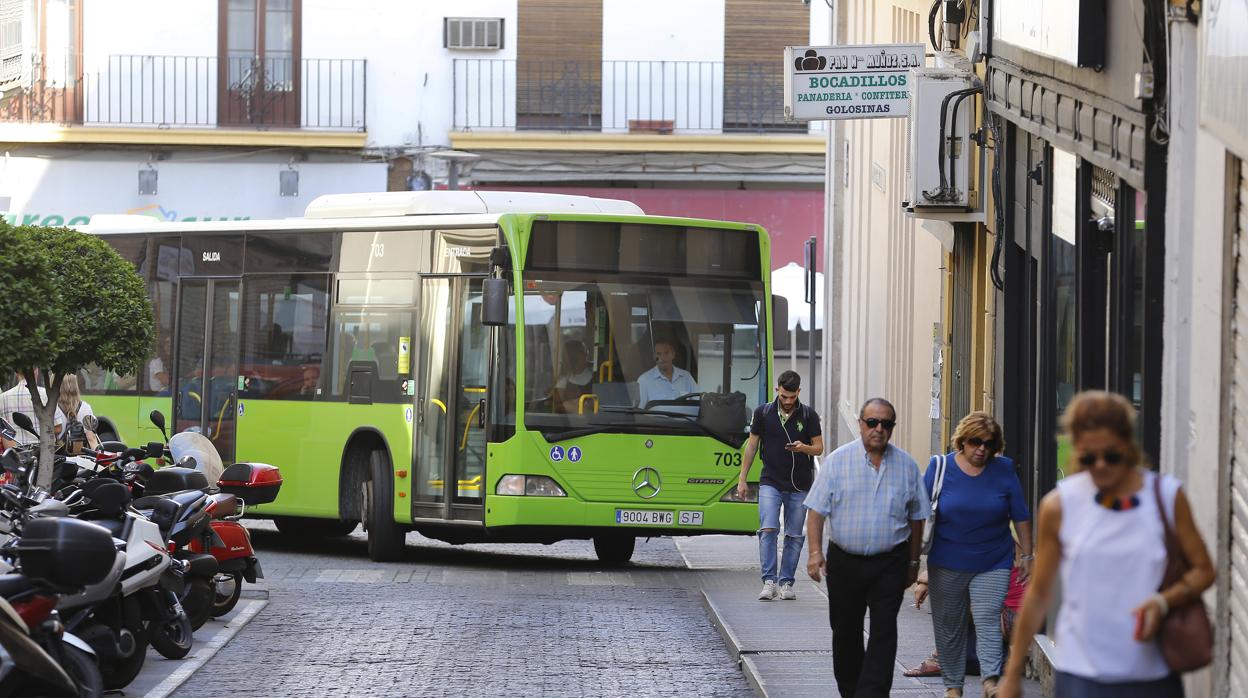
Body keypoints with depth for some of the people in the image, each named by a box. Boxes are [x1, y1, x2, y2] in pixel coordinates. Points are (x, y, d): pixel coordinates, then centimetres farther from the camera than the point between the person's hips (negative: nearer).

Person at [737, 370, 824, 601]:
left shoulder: (809, 416, 1)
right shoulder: (763, 413, 3)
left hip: (799, 486, 1)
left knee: (795, 536, 3)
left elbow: (819, 448, 5)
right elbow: (752, 445, 10)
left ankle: (787, 583, 10)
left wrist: (804, 448, -19)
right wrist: (742, 479, 8)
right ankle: (769, 582, -15)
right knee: (768, 530, -15)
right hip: (771, 482, -1)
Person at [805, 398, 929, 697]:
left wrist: (913, 562, 12)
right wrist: (815, 551, -11)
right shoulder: (838, 461, 0)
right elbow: (816, 510, -2)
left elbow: (916, 517, 12)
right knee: (845, 630, 10)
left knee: (884, 630, -10)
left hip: (890, 563, 0)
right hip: (844, 560, 0)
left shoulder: (907, 465, 4)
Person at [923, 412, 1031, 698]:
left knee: (987, 621, -14)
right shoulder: (941, 468, -2)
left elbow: (1021, 516, 6)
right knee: (949, 626, 8)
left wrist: (1027, 557, 6)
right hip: (947, 564, 1)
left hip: (992, 564, -1)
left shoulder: (1004, 470, 0)